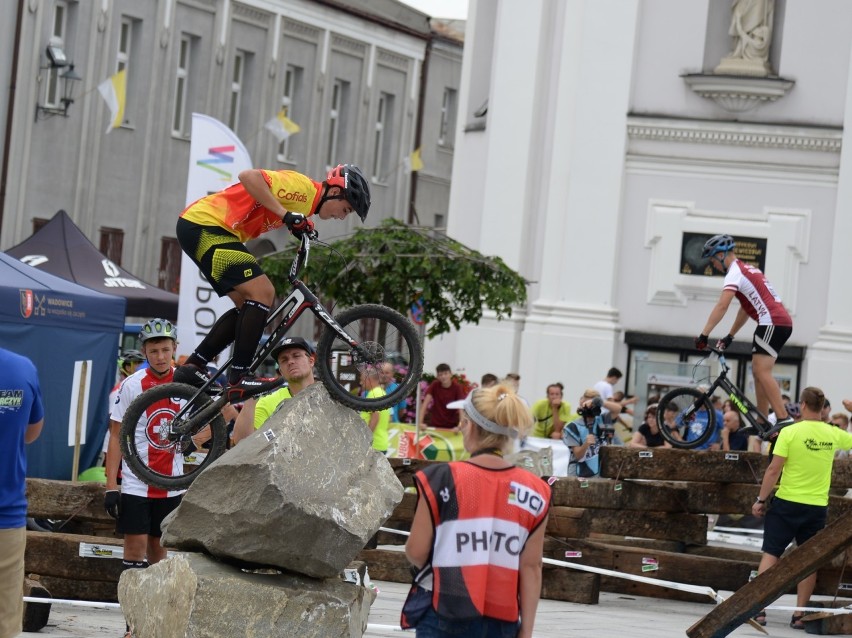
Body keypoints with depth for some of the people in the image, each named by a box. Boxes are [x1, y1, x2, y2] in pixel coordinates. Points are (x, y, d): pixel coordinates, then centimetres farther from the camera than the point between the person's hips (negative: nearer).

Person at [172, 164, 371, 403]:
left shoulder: (307, 201, 17)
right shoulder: (303, 188, -14)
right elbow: (249, 176, -27)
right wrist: (286, 215, -28)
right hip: (204, 225, -11)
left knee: (248, 306, 12)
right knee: (262, 292, -16)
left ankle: (192, 367, 15)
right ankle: (238, 380, -15)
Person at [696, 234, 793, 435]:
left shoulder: (735, 273, -8)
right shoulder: (745, 270, 24)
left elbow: (721, 307, -19)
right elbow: (745, 308, 29)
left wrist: (704, 335, -20)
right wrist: (730, 336, 30)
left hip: (772, 323, -10)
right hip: (782, 322, 10)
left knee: (762, 371, -15)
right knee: (758, 371, 12)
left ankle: (784, 419, -25)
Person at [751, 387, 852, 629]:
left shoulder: (790, 432, -11)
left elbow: (773, 470, -10)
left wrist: (761, 499, -2)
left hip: (787, 502, -2)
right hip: (817, 506, 2)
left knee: (771, 553, 4)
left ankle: (759, 608, -3)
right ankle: (799, 614, 11)